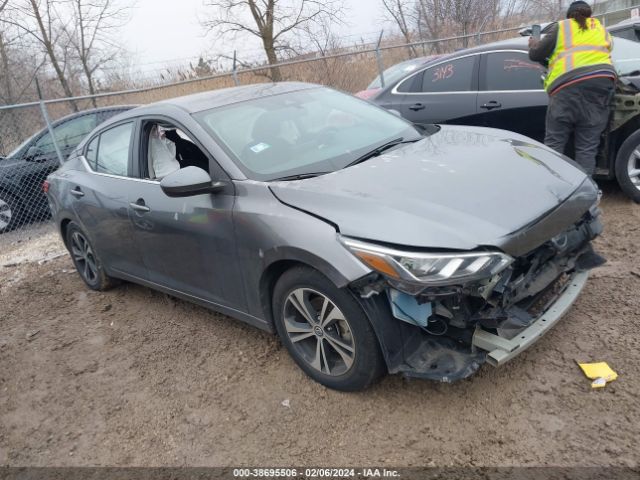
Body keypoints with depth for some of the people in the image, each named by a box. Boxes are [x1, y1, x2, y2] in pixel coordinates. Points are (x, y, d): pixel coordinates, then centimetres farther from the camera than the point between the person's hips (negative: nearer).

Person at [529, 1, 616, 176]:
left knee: (554, 143, -2)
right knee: (587, 147, 2)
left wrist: (533, 43, 36)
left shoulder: (561, 27, 15)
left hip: (568, 86, -3)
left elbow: (535, 54, 14)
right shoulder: (602, 30, 27)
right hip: (602, 82, 4)